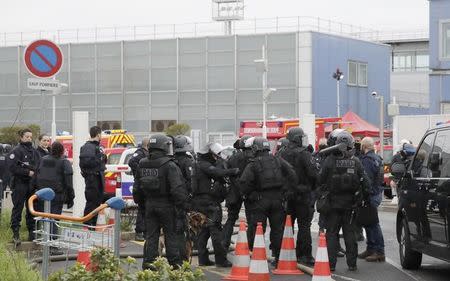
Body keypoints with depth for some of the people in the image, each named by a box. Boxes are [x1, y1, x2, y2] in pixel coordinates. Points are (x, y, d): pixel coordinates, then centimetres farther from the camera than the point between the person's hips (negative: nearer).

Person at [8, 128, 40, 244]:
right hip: (19, 184, -6)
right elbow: (12, 167, -15)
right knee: (17, 209, -3)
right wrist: (27, 172, -16)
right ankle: (15, 234, -1)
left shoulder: (34, 151, 15)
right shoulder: (17, 151, -5)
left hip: (32, 184, 6)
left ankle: (32, 232, 16)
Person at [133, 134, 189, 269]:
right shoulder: (169, 165, -16)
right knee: (170, 234, 4)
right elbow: (177, 188, -20)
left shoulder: (142, 165, 5)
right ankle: (175, 263, 9)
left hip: (149, 204, 5)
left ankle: (148, 263, 9)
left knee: (151, 235, 10)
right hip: (166, 205, -5)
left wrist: (140, 202, 24)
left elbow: (137, 188, 14)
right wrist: (182, 203, -11)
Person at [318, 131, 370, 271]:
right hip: (350, 203, 2)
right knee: (350, 233, 10)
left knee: (332, 233, 5)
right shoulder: (356, 162, -3)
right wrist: (363, 197, 11)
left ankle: (331, 263, 1)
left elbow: (320, 181, -8)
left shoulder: (329, 161, -10)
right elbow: (365, 182, -2)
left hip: (333, 203, -2)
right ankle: (352, 263, 10)